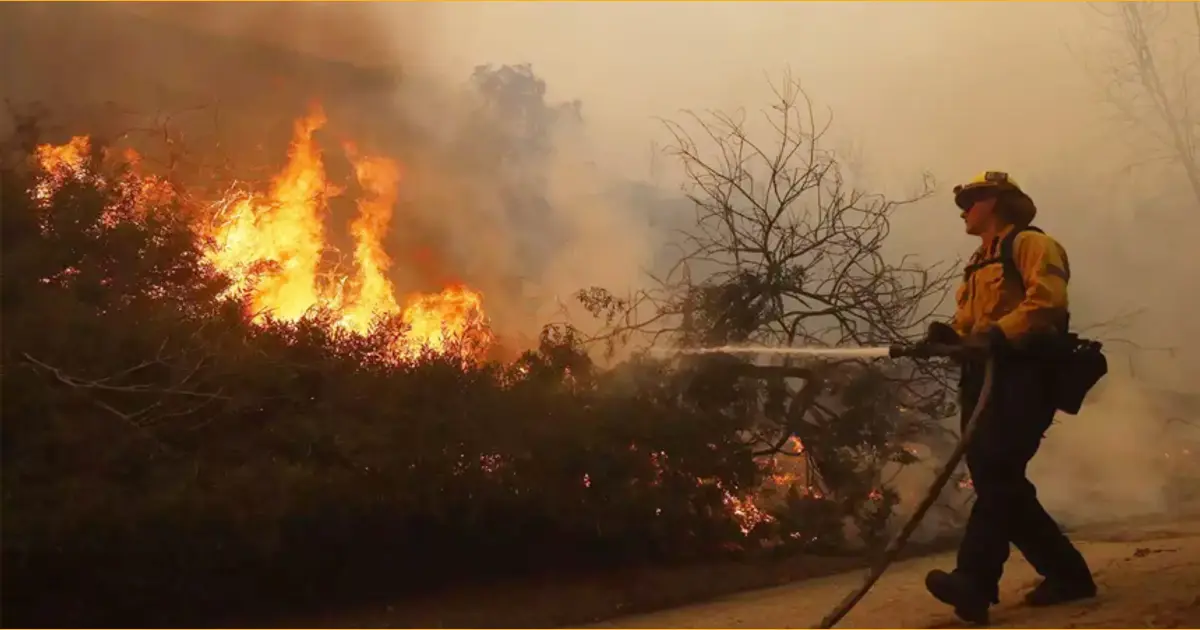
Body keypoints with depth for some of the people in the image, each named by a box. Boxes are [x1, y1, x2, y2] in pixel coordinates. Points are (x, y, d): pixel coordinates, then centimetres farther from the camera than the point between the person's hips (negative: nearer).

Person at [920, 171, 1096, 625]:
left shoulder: (1030, 244, 1)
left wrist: (1000, 333, -27)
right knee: (994, 480, 3)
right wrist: (951, 335, -4)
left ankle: (974, 581, -32)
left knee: (997, 472, -22)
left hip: (1024, 373, -9)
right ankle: (1067, 573, 13)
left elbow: (1048, 300, -16)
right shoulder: (977, 266, 29)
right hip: (986, 376, 9)